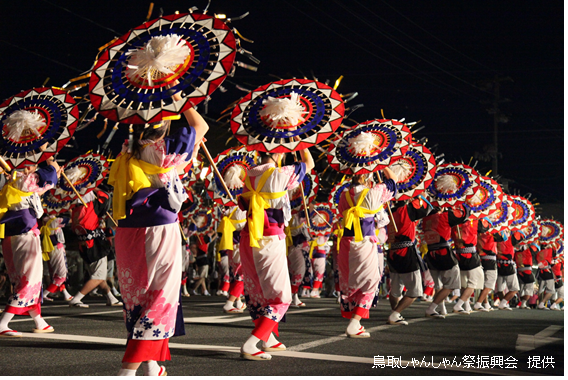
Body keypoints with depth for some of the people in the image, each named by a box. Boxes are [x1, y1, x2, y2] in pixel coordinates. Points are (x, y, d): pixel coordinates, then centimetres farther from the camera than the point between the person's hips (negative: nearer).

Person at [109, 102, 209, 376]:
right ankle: (129, 368, -9)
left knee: (137, 300, 14)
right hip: (159, 233, -7)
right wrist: (180, 101, 16)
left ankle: (152, 367, 26)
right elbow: (200, 126, 4)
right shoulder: (164, 150, -10)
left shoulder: (126, 155, 7)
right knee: (160, 300, -1)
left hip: (127, 235, 7)